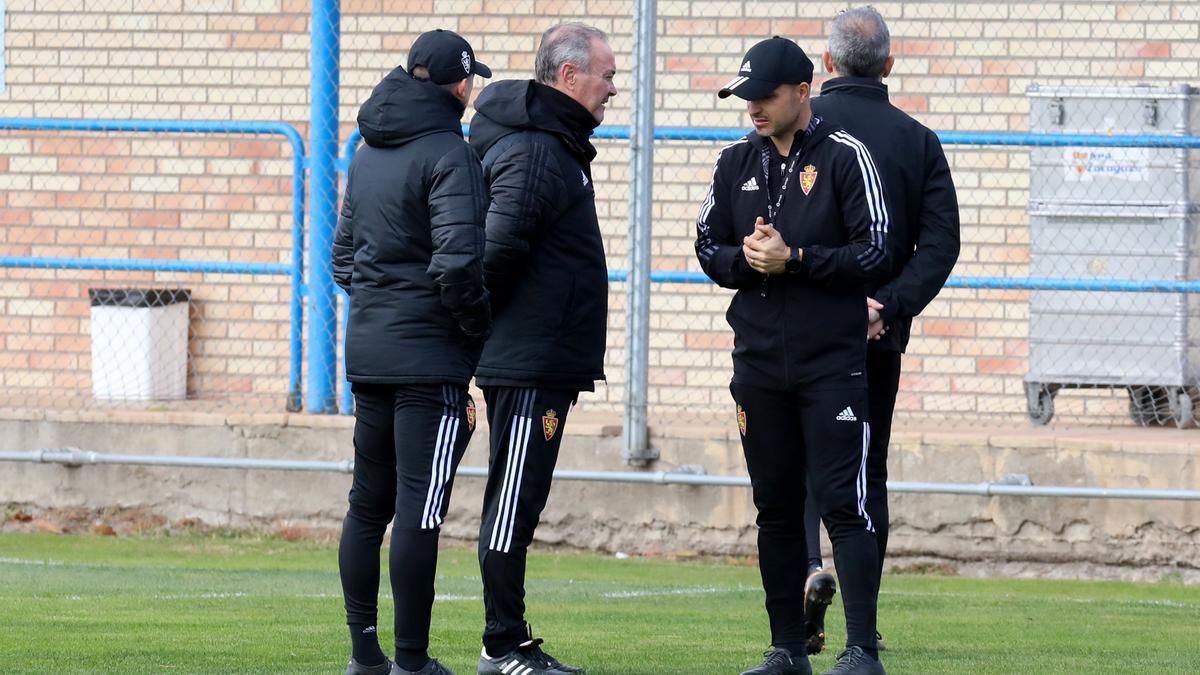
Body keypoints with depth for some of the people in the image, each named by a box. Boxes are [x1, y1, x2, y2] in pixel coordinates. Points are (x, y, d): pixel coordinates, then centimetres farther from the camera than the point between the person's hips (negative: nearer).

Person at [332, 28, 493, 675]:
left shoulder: (366, 155, 13)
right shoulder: (449, 155, -12)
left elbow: (343, 254, 19)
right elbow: (458, 262, -20)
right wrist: (483, 331, -7)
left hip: (367, 349, 8)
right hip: (430, 356, -8)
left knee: (368, 502, 12)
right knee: (419, 510, -6)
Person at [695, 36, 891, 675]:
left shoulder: (845, 156, -4)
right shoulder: (736, 162, 11)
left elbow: (873, 252, -8)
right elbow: (709, 249, 13)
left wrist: (794, 259, -17)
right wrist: (747, 258, -8)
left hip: (832, 363, -5)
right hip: (759, 360, 5)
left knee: (843, 502, -9)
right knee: (776, 506, 9)